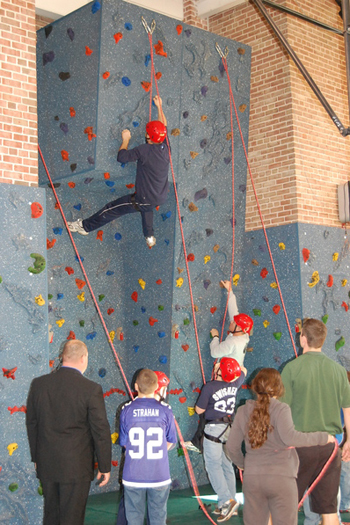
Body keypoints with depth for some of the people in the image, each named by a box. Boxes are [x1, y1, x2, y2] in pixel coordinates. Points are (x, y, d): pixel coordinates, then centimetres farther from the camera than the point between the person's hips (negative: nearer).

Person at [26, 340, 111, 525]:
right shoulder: (91, 389, -15)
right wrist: (105, 466, 0)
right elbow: (101, 431, -10)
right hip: (76, 467, -4)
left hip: (46, 464, 5)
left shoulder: (38, 384, -1)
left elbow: (31, 424, 8)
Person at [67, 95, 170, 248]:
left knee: (112, 208, 9)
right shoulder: (165, 148, -5)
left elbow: (121, 157, -15)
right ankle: (150, 237, 45)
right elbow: (163, 128, 14)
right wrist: (159, 107, 25)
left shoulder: (144, 150, -24)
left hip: (145, 199, -7)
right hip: (161, 198, 7)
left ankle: (85, 226, 24)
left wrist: (126, 140, 2)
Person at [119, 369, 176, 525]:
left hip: (133, 476, 0)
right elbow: (170, 441, 3)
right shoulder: (165, 410, -7)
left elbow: (124, 442, 2)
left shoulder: (127, 410, -7)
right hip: (159, 476, 0)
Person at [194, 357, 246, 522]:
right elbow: (243, 370, 25)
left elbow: (199, 410, -4)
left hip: (214, 429, -6)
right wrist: (232, 364, 35)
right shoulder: (234, 384, 3)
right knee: (227, 466, 11)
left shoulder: (209, 387, -14)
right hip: (230, 428, 6)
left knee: (213, 465, -4)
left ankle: (227, 500, -18)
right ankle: (226, 505, 15)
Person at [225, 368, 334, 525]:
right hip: (281, 477, -4)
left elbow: (231, 447, 8)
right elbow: (289, 438, -23)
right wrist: (322, 437, -13)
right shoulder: (280, 409, -7)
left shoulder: (243, 411, 6)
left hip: (252, 477, 4)